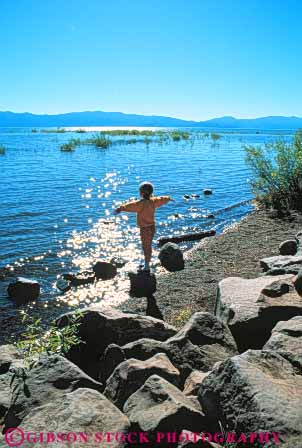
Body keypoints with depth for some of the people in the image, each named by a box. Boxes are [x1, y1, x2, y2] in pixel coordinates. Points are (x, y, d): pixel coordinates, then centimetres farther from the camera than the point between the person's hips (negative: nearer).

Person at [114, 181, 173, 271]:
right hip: (151, 227, 8)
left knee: (146, 247, 3)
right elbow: (162, 199, 20)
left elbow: (131, 205, -36)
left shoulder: (142, 203, -23)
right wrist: (168, 198, 40)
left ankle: (147, 266, 14)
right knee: (147, 246, 20)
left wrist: (120, 208, -46)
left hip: (145, 228, -8)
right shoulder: (153, 201, 1)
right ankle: (146, 263, 33)